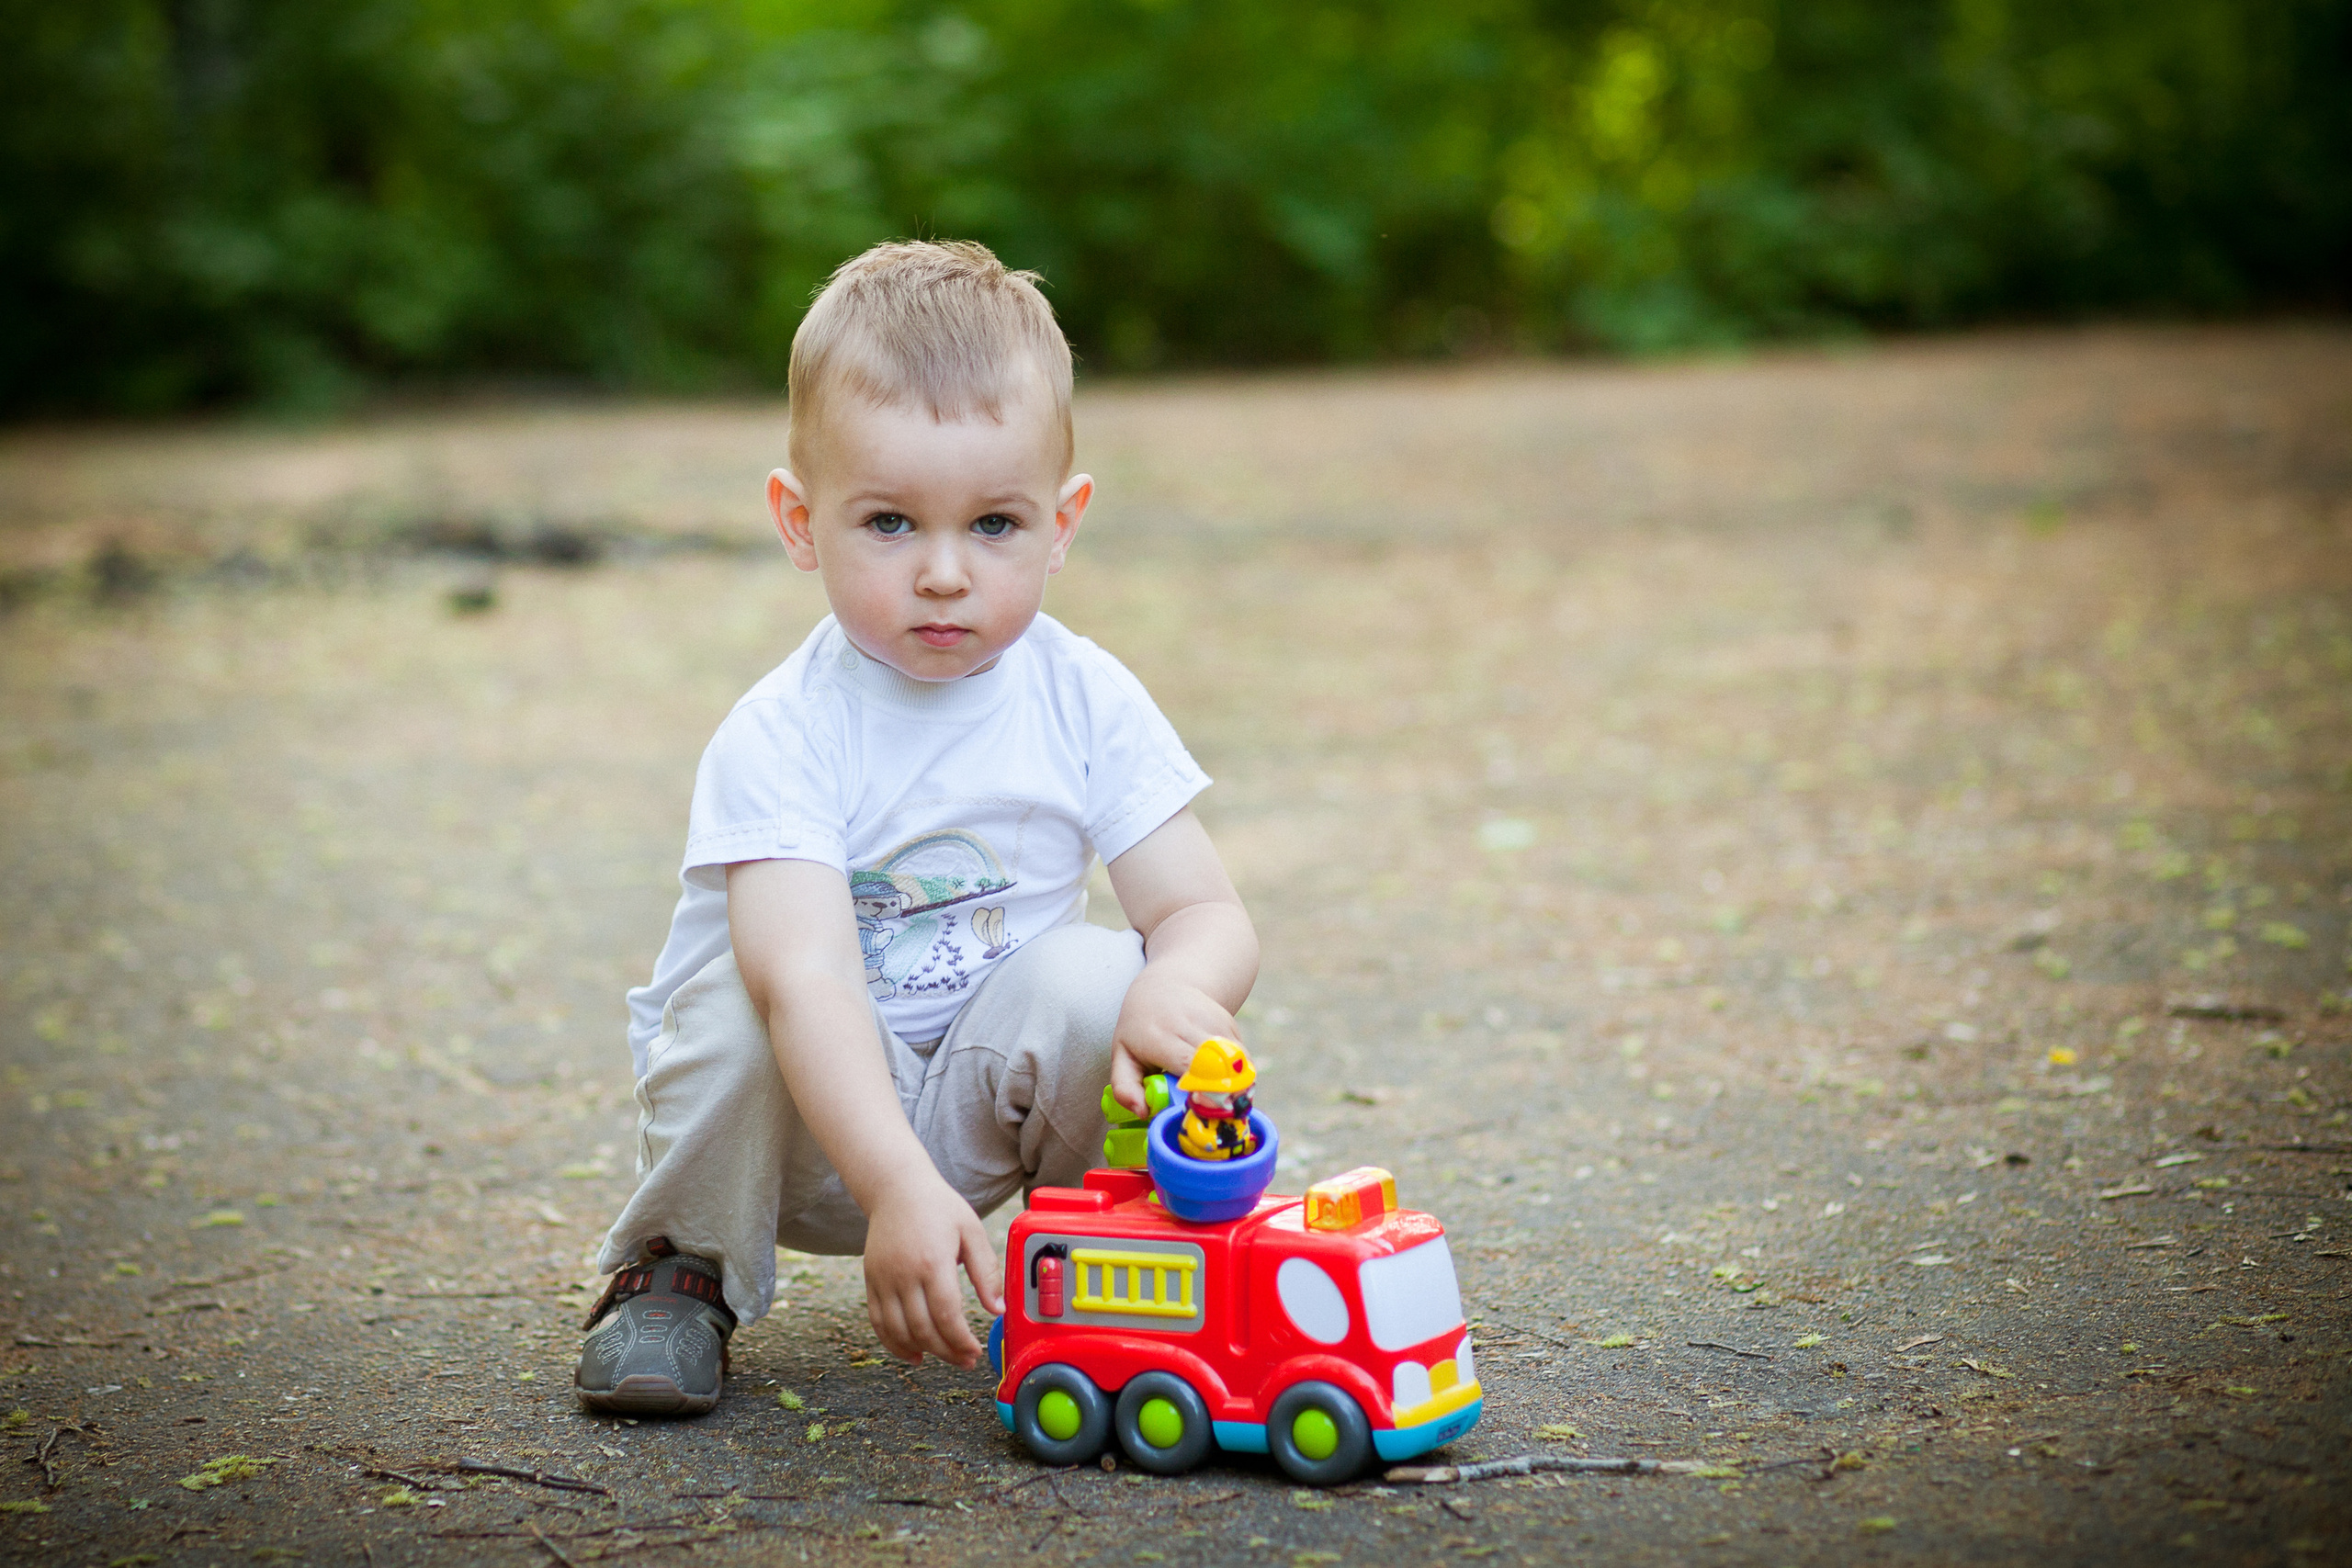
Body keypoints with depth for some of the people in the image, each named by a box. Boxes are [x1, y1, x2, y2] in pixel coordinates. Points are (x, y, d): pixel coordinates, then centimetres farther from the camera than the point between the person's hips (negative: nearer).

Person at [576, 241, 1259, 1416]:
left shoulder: (1086, 703, -9)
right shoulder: (781, 739, -21)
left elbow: (1207, 912, -11)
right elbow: (808, 979, -34)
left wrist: (1177, 989, -37)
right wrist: (900, 1190, -47)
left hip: (977, 1103, 3)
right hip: (797, 1121, -2)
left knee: (1094, 976, -25)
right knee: (737, 999, -32)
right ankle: (681, 1267, -4)